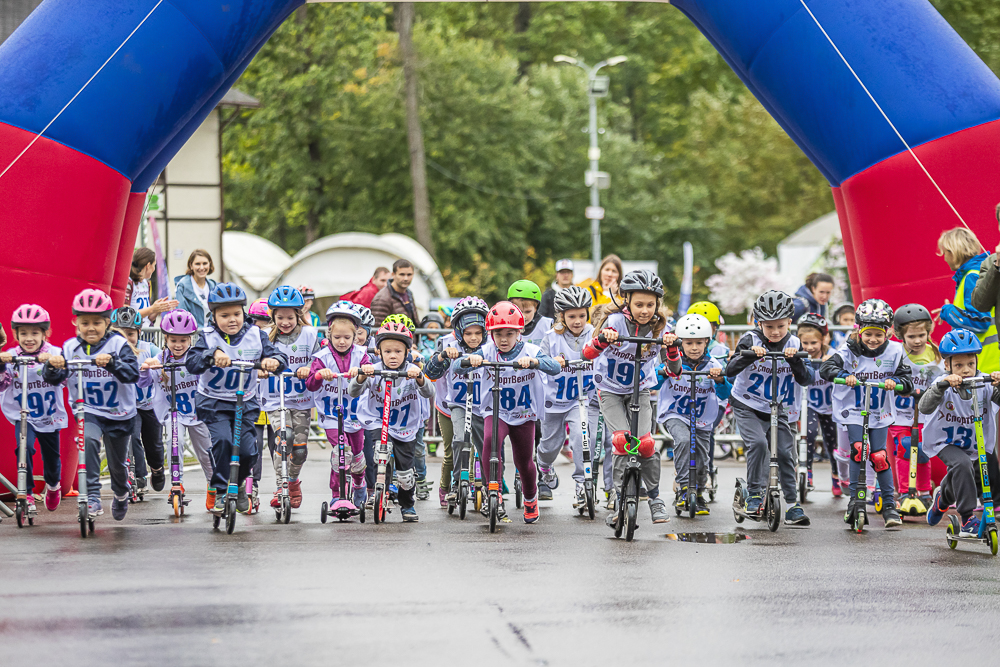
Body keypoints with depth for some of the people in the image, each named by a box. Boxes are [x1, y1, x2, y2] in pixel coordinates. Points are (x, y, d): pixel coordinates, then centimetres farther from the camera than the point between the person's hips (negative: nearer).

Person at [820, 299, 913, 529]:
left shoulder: (894, 351, -4)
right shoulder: (849, 351, -7)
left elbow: (907, 380, -7)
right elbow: (827, 367, -18)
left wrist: (895, 381, -29)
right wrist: (844, 375, -36)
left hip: (880, 414, 1)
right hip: (853, 411, -1)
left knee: (879, 456, -3)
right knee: (858, 448, -19)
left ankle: (889, 505, 7)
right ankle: (854, 499, -9)